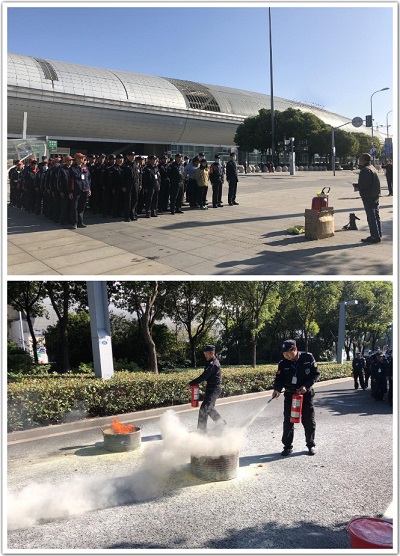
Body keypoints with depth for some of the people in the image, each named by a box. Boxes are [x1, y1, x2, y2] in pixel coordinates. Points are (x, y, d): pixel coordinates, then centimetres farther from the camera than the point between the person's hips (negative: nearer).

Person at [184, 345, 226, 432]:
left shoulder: (212, 364, -20)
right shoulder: (213, 362, 13)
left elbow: (203, 377, -23)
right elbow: (205, 376, 17)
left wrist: (191, 384, -19)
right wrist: (196, 382, 5)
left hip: (214, 389, -11)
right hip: (212, 388, 11)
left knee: (204, 409, -11)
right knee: (210, 409, 21)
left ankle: (201, 429, -7)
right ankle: (222, 424, 33)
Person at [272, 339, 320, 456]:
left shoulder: (308, 358, -11)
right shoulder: (283, 364, -7)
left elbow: (315, 374, -6)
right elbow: (279, 379, -6)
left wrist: (306, 386, -18)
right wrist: (277, 389, -27)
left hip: (306, 394, -1)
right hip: (290, 395, 1)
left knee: (309, 422, 8)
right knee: (288, 422, 2)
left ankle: (311, 445, 27)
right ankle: (288, 446, 15)